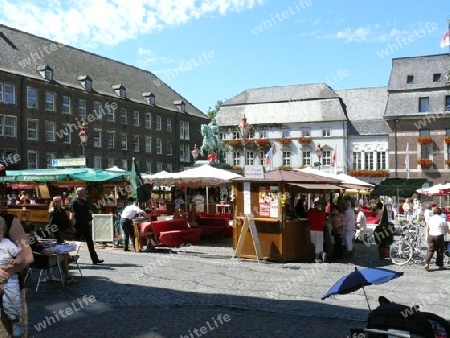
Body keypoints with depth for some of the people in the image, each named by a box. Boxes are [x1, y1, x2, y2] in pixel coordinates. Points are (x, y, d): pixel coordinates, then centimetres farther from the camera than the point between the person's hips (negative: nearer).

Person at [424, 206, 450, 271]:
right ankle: (440, 265, 17)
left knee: (430, 250, 6)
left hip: (431, 236, 3)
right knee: (440, 251, 9)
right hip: (439, 236, -3)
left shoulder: (430, 219, 7)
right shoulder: (442, 220, -5)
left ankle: (426, 263, -10)